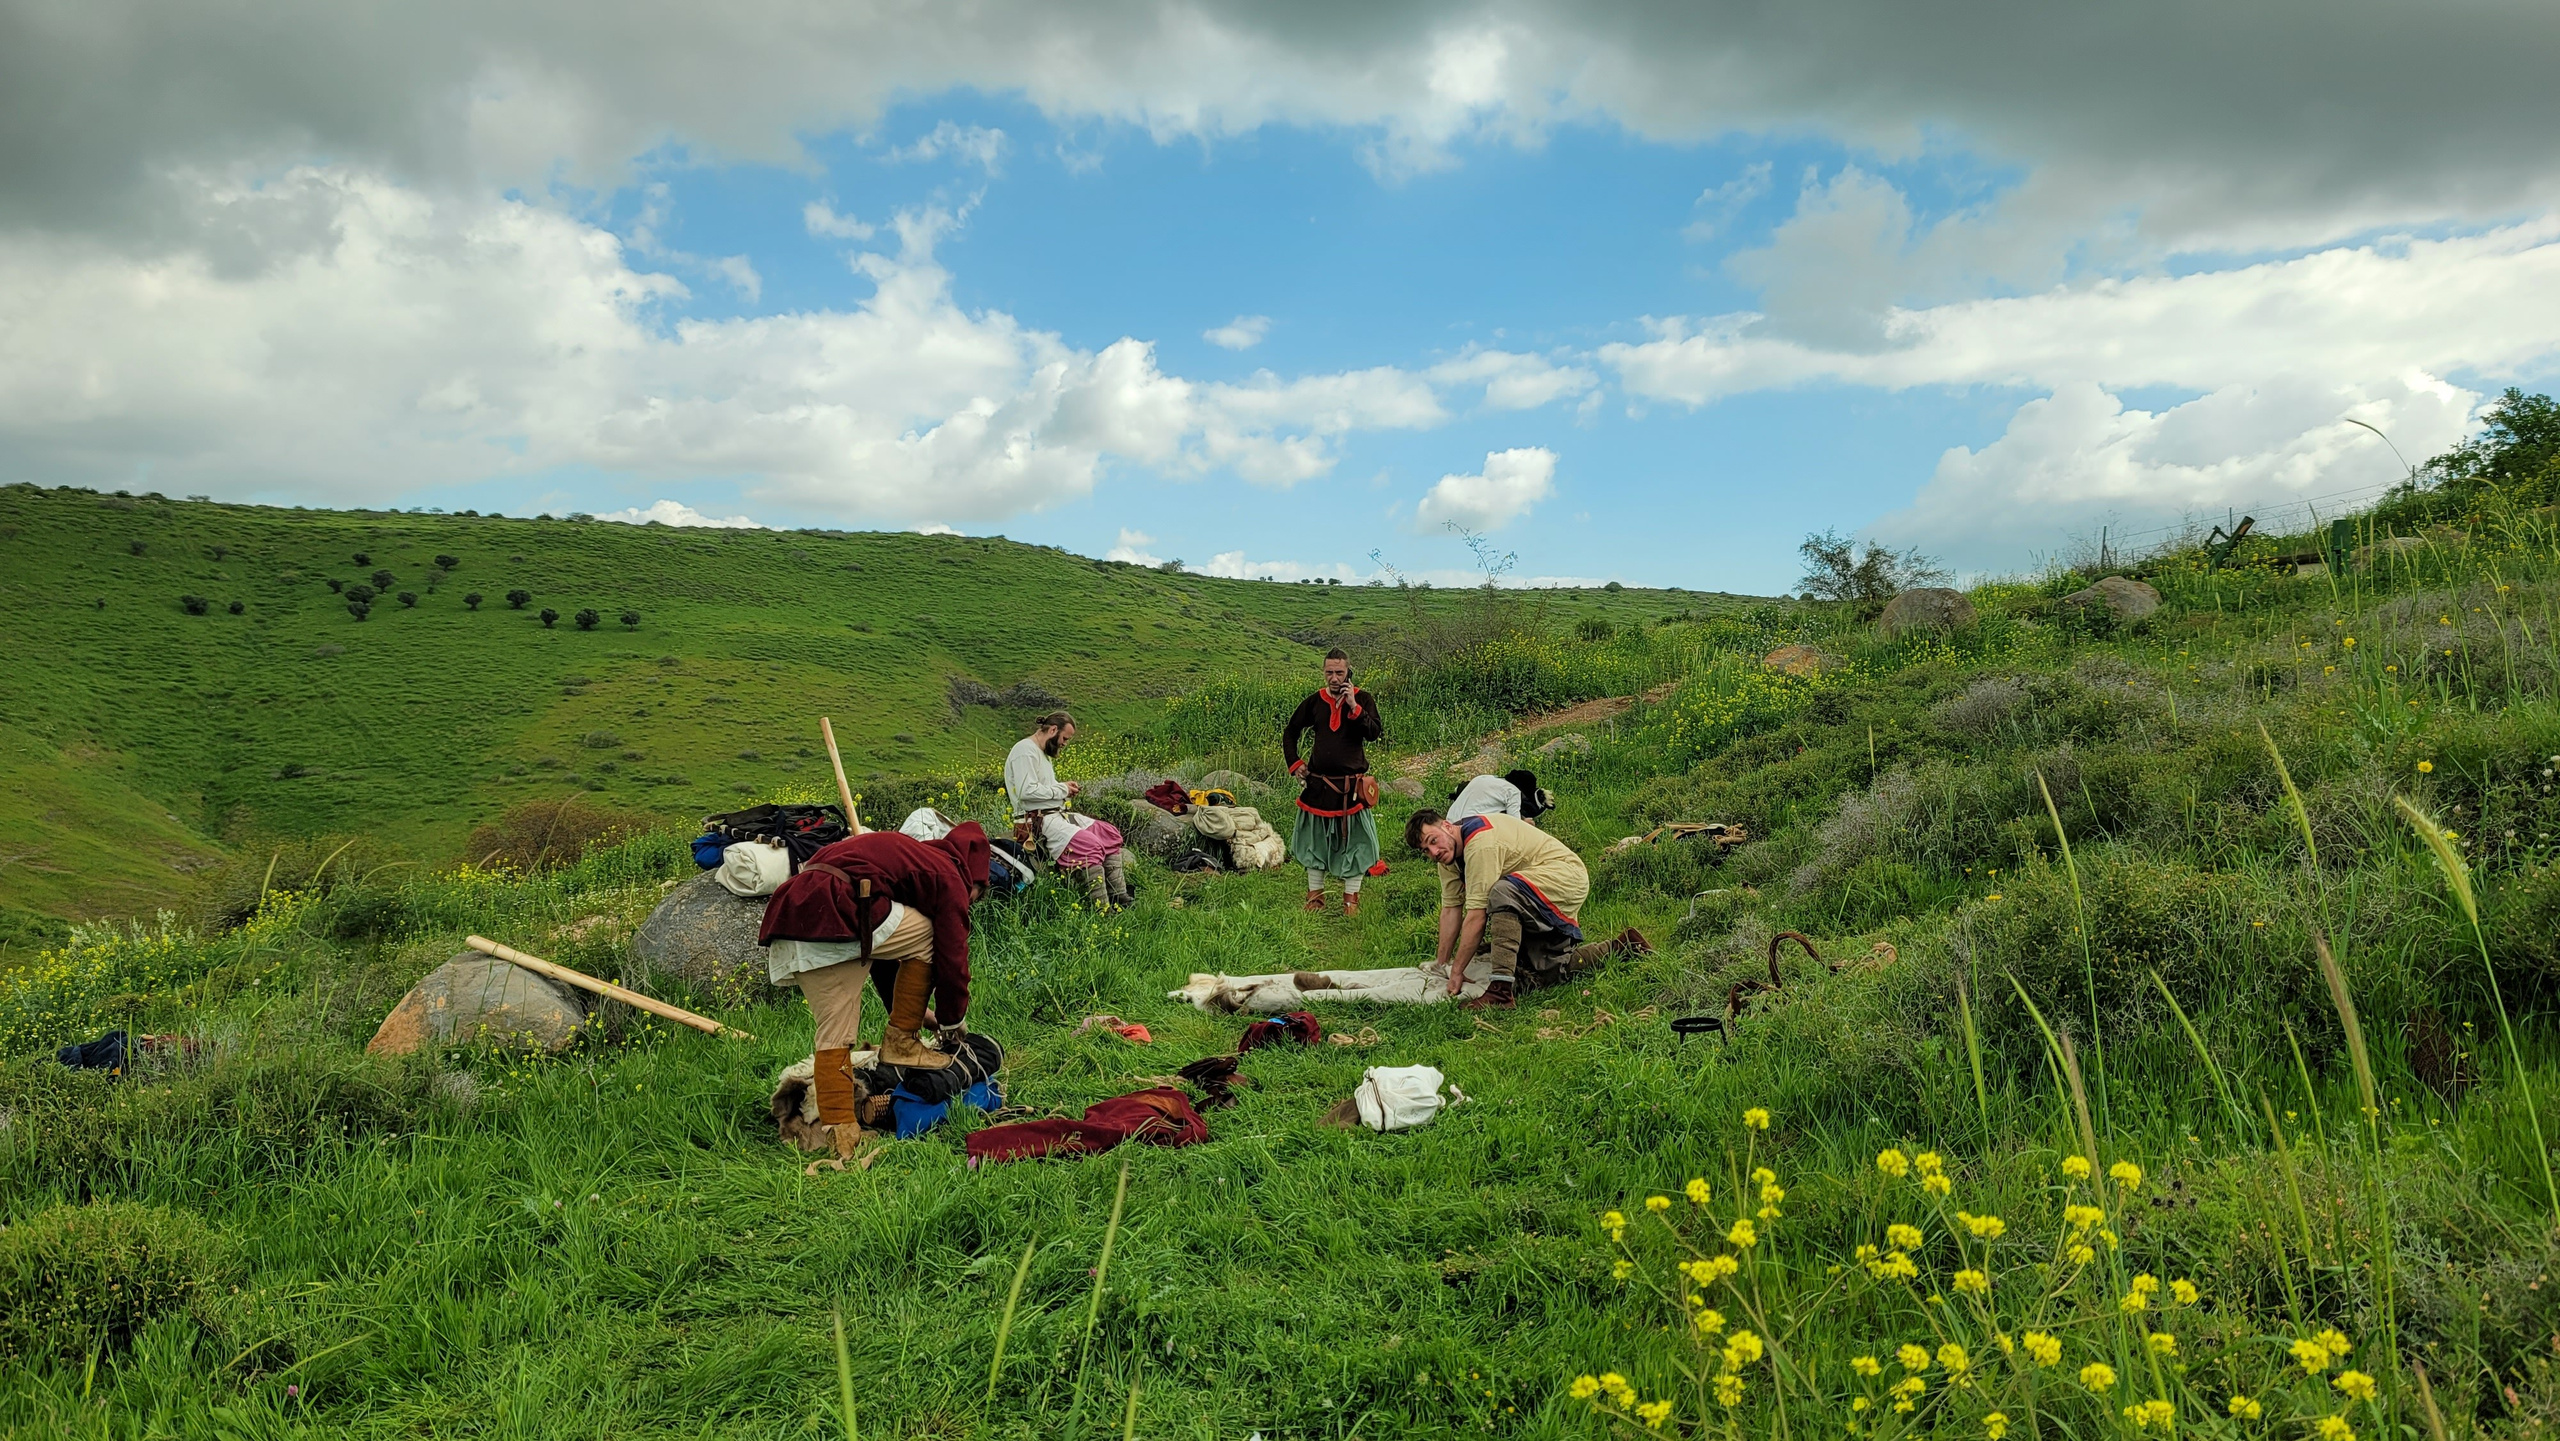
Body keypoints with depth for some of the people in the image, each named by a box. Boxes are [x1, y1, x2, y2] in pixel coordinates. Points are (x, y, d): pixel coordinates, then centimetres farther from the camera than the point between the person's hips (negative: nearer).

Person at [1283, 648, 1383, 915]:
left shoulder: (1363, 699, -3)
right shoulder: (1314, 702, 5)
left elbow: (1374, 733, -19)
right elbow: (1290, 733, 17)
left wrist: (1354, 706, -25)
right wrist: (1294, 763, 6)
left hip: (1351, 786, -3)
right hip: (1318, 784, 3)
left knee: (1353, 840, 3)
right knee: (1315, 839, 10)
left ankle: (1351, 898, 15)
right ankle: (1315, 896, 21)